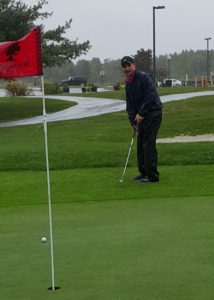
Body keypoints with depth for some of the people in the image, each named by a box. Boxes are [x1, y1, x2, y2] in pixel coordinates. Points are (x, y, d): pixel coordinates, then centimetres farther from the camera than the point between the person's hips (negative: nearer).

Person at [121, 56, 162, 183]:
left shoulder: (144, 77, -14)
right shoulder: (128, 83, 12)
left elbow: (151, 97, -20)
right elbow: (130, 105, 13)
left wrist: (141, 114, -17)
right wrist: (133, 121, 5)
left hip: (153, 113, -9)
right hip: (142, 116, 9)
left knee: (148, 144, -11)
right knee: (140, 143, 10)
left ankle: (152, 175, -7)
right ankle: (144, 172, 20)